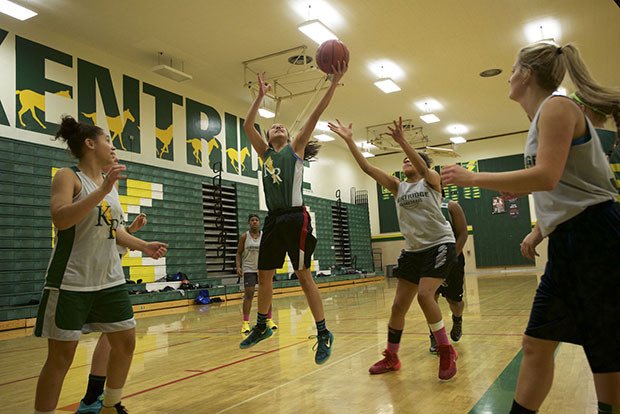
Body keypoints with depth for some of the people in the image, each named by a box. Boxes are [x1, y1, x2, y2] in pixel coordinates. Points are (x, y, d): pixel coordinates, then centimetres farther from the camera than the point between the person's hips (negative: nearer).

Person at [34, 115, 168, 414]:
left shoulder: (110, 184, 13)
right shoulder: (68, 177, -7)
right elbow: (60, 220, -24)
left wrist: (144, 247, 12)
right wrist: (102, 190, -27)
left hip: (110, 279, 7)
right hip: (72, 282, -7)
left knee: (125, 343, 12)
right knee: (62, 356, -1)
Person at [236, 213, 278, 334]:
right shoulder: (244, 237, -1)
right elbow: (239, 253, 2)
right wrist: (238, 266, -12)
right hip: (249, 269, -2)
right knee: (248, 295, -9)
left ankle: (269, 320, 16)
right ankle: (246, 322, -5)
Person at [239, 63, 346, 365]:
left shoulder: (295, 148, 6)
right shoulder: (266, 153, 17)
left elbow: (315, 116, -2)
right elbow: (248, 125, 10)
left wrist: (334, 83, -9)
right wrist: (261, 95, 8)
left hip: (295, 218, -5)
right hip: (273, 219, 6)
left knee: (303, 275, -6)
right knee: (264, 276, 11)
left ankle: (323, 333, 3)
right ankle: (262, 326, 28)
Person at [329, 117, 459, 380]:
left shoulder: (431, 181, -2)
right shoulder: (398, 187, 8)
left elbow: (423, 166, -26)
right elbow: (367, 167, 1)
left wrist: (401, 141, -40)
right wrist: (349, 140, -6)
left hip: (439, 245, -5)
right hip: (413, 250, 6)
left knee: (424, 294, -23)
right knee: (399, 304, 4)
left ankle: (446, 351, -5)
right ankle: (391, 357, 19)